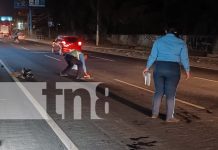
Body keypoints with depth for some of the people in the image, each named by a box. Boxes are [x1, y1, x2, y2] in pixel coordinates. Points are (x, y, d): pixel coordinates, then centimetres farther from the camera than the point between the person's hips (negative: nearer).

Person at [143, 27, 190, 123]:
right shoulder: (181, 43, 3)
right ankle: (169, 117, 7)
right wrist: (187, 70, 9)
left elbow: (152, 56, 3)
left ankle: (154, 114, 18)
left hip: (159, 68, 2)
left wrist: (147, 67, 11)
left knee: (158, 92, 14)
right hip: (173, 70, -2)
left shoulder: (158, 41, 6)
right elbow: (184, 58, -1)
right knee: (170, 94, 3)